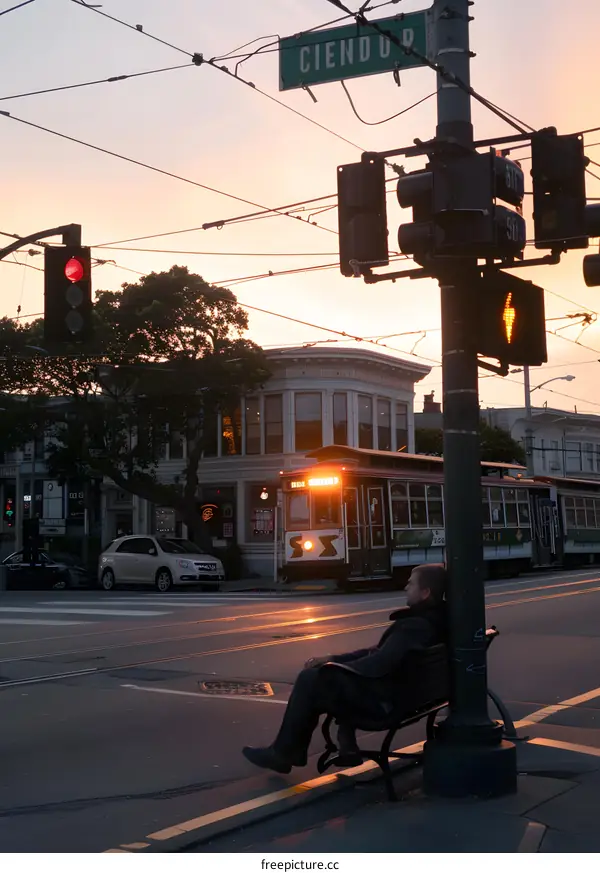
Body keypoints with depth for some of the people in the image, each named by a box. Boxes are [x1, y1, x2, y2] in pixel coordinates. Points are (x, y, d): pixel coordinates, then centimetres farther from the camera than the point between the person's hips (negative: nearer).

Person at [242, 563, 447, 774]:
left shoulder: (416, 626, -27)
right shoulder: (432, 618, 7)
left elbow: (378, 664, -30)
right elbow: (381, 653, 10)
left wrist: (332, 664, -12)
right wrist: (333, 660, 5)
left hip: (384, 698, -10)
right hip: (400, 692, 10)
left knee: (309, 679, -7)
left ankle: (281, 753, 6)